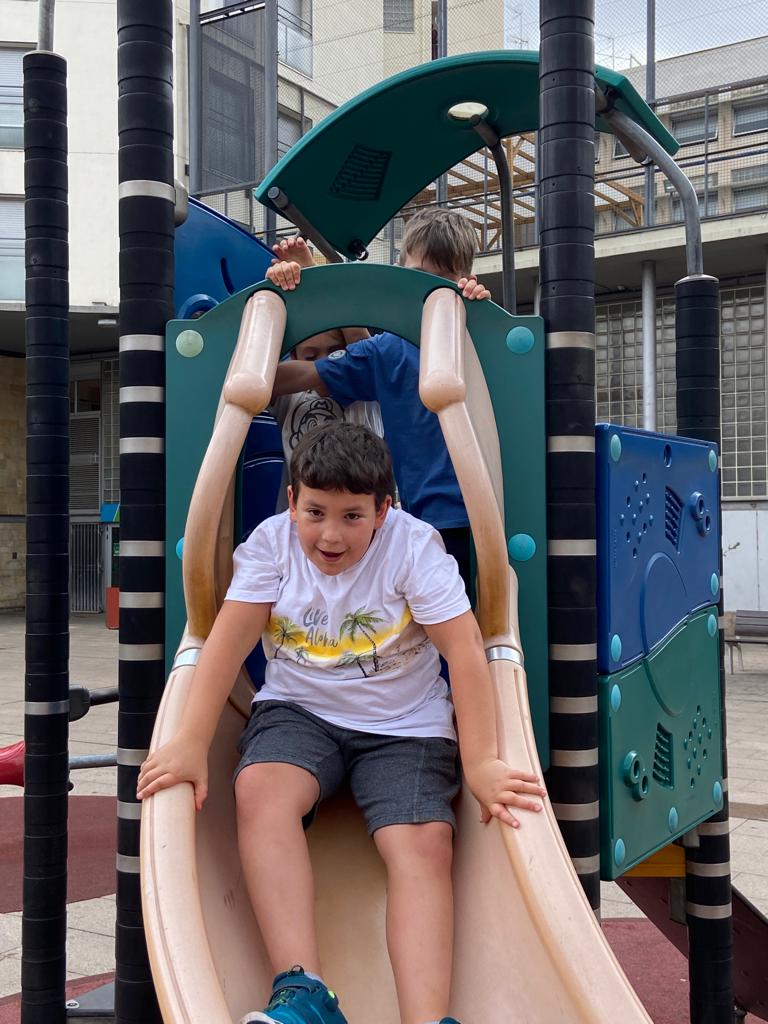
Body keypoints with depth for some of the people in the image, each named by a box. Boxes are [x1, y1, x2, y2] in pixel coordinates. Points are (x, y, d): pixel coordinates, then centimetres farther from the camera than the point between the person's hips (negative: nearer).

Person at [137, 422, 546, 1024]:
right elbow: (230, 637, -12)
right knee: (260, 788, -29)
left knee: (425, 845, -24)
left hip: (405, 725, -1)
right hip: (299, 710, 1)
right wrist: (192, 743, -22)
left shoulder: (413, 546, -13)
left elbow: (465, 648, -17)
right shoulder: (272, 541, -6)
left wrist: (480, 763, -23)